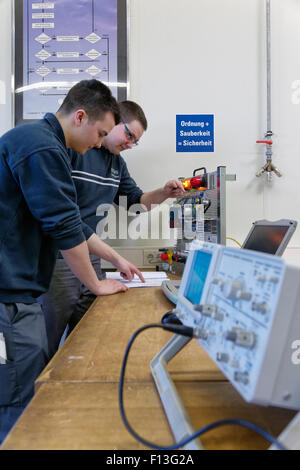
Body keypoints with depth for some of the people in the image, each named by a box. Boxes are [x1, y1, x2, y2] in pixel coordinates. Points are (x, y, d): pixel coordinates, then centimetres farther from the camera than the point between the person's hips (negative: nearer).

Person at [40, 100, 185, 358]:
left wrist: (164, 192, 2)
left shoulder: (118, 162, 16)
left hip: (92, 258, 8)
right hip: (59, 258, -7)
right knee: (46, 344, 3)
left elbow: (137, 199, 22)